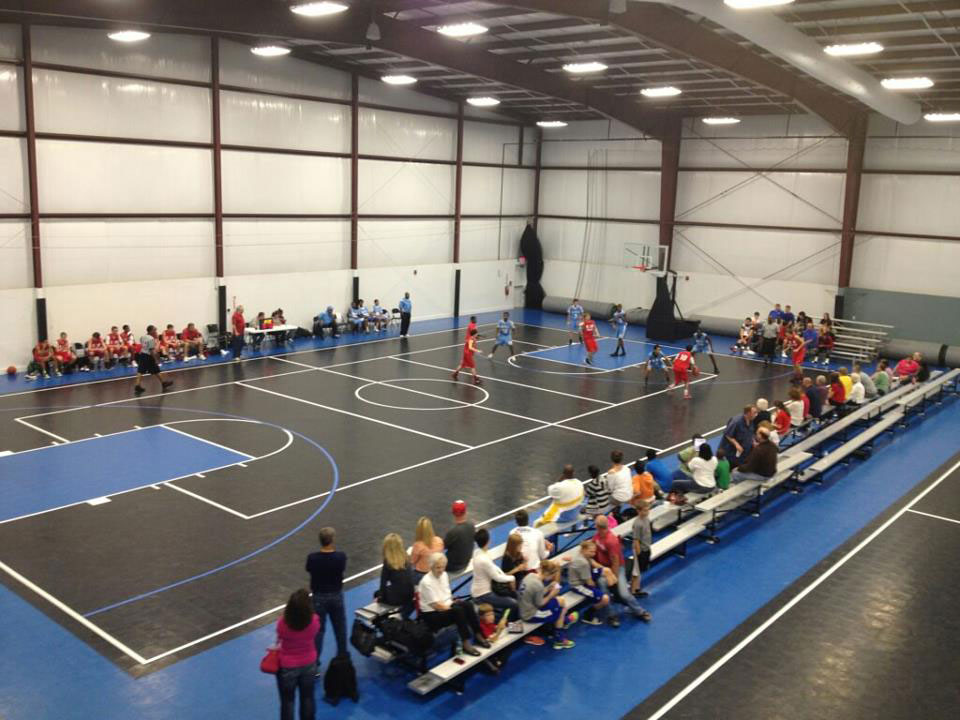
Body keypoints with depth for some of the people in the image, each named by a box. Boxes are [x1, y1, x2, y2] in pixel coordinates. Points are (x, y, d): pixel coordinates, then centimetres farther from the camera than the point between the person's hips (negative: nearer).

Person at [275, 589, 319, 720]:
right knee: (307, 698, 24)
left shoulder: (282, 622, -30)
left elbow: (279, 639, -8)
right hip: (309, 664, 2)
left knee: (288, 701, 19)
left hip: (287, 666, -2)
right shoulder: (314, 621, -25)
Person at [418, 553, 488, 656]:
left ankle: (477, 635, -12)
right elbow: (436, 605, -18)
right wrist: (452, 607, -13)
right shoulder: (426, 582, -19)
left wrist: (453, 603, -3)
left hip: (446, 606, 8)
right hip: (431, 615, -8)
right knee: (458, 610, -31)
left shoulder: (444, 575, 6)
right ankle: (466, 643, -28)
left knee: (468, 605, -18)